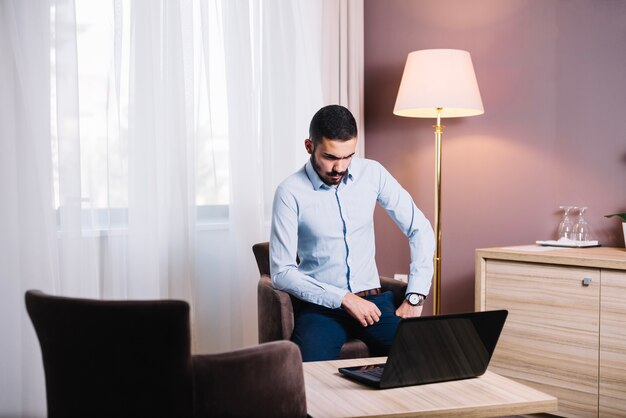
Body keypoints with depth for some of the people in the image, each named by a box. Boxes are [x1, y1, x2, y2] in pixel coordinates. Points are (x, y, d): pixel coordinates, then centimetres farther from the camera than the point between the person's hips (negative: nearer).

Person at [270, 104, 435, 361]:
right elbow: (281, 273, -10)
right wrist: (344, 299, -16)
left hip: (372, 299, 3)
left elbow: (420, 230, 5)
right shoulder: (290, 192, -9)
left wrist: (415, 298, -4)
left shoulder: (372, 173, 1)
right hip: (321, 304, -3)